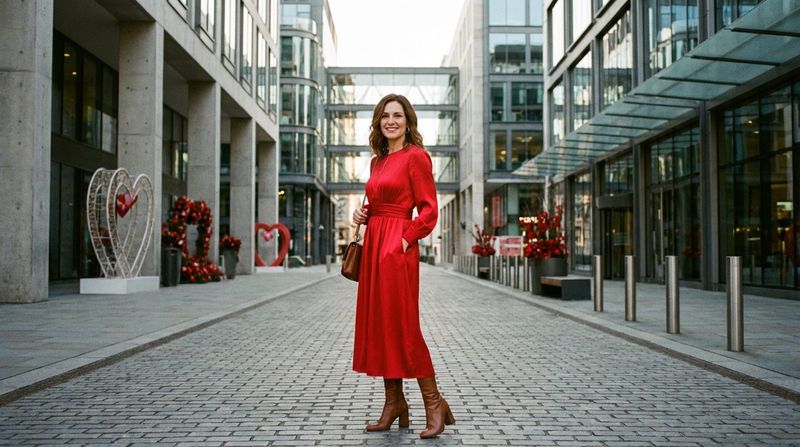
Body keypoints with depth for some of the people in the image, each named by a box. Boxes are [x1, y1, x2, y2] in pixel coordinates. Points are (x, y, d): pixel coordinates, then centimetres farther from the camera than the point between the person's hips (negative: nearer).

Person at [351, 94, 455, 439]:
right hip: (373, 244, 8)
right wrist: (362, 216, 6)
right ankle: (394, 403, 19)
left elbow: (429, 210, -10)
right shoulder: (377, 161, 17)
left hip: (398, 246, -8)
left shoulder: (415, 156, -6)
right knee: (377, 323, 9)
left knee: (401, 324, -7)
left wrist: (405, 239, -15)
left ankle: (434, 403, 6)